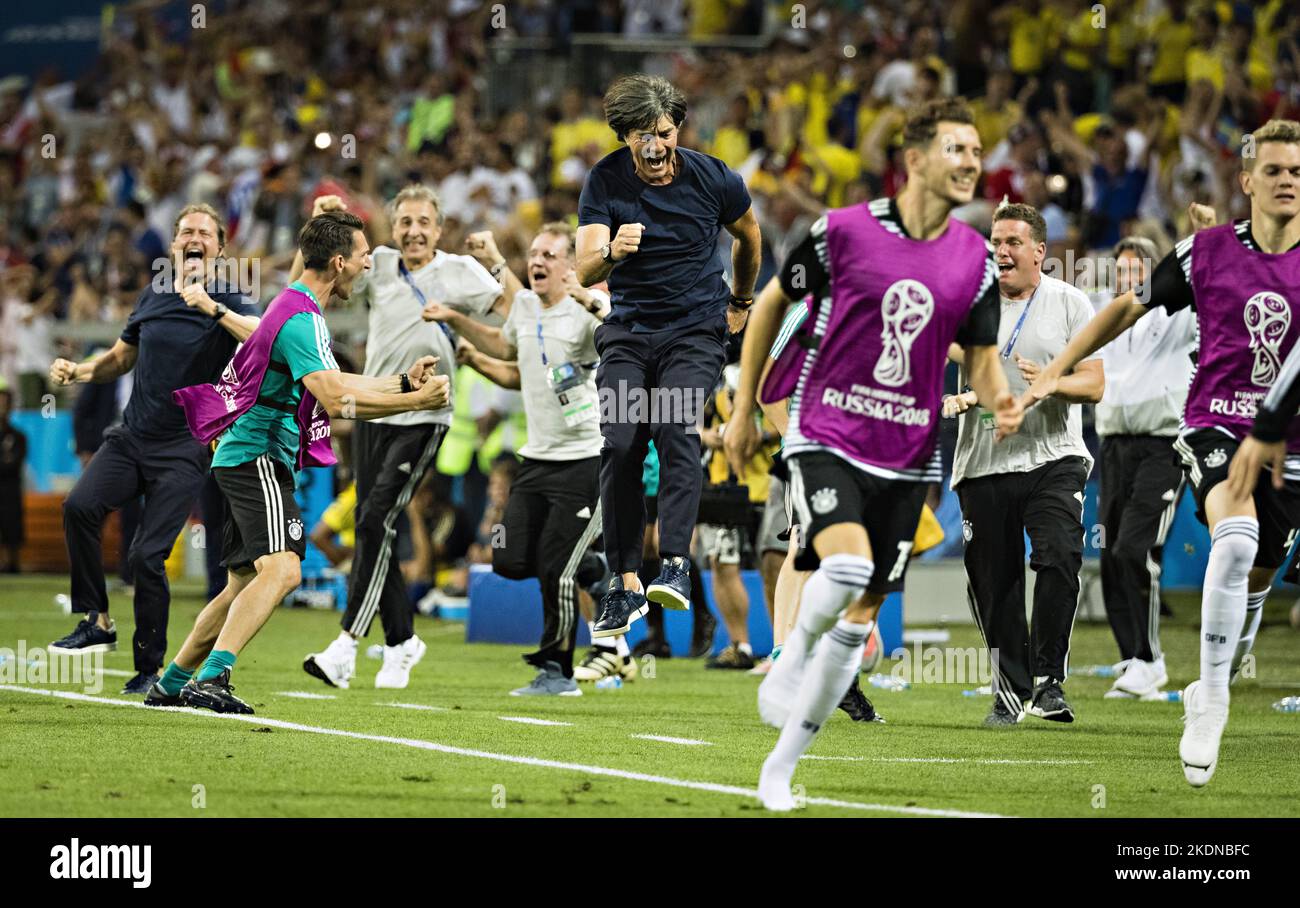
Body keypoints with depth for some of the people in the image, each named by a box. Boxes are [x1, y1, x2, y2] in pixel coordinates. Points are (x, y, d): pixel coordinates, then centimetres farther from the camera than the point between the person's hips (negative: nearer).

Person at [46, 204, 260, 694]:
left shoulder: (229, 304, -4)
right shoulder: (153, 295, 11)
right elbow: (121, 358, 24)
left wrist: (212, 309, -34)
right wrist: (79, 371, 6)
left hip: (183, 451, -4)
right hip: (130, 437, 4)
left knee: (146, 555, -13)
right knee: (79, 506, -22)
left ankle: (150, 667, 3)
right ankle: (97, 621, -10)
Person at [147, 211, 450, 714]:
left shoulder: (300, 309, 17)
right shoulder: (300, 319, -17)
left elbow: (334, 383, 28)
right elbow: (337, 400, -26)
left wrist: (402, 381, 24)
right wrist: (417, 400, -20)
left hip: (242, 460, 11)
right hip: (258, 458, -11)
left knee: (244, 582, 15)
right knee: (281, 569, -24)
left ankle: (170, 685, 20)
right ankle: (210, 678, -35)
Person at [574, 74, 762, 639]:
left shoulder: (714, 179, -7)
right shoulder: (606, 181, -6)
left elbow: (748, 235, 16)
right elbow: (585, 272, -15)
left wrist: (741, 302, 27)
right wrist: (612, 252, -37)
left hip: (696, 329, -2)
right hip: (628, 331, 2)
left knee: (676, 429, -25)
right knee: (619, 445, -12)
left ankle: (675, 566, -32)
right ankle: (624, 583, -3)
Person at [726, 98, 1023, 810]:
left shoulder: (976, 260, 3)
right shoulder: (842, 231, -7)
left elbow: (981, 358, 11)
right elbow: (772, 303, 6)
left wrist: (1000, 402, -13)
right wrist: (744, 409, 8)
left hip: (907, 456, 4)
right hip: (825, 436, -4)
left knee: (859, 616, 3)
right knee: (846, 565, -29)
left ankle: (780, 769, 15)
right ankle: (789, 663, 2)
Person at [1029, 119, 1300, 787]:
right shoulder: (1206, 251, -1)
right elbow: (1130, 306, 12)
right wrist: (1056, 370, 13)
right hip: (1214, 424, -2)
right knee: (1236, 538, -29)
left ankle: (1207, 695, 36)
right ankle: (1210, 702, -21)